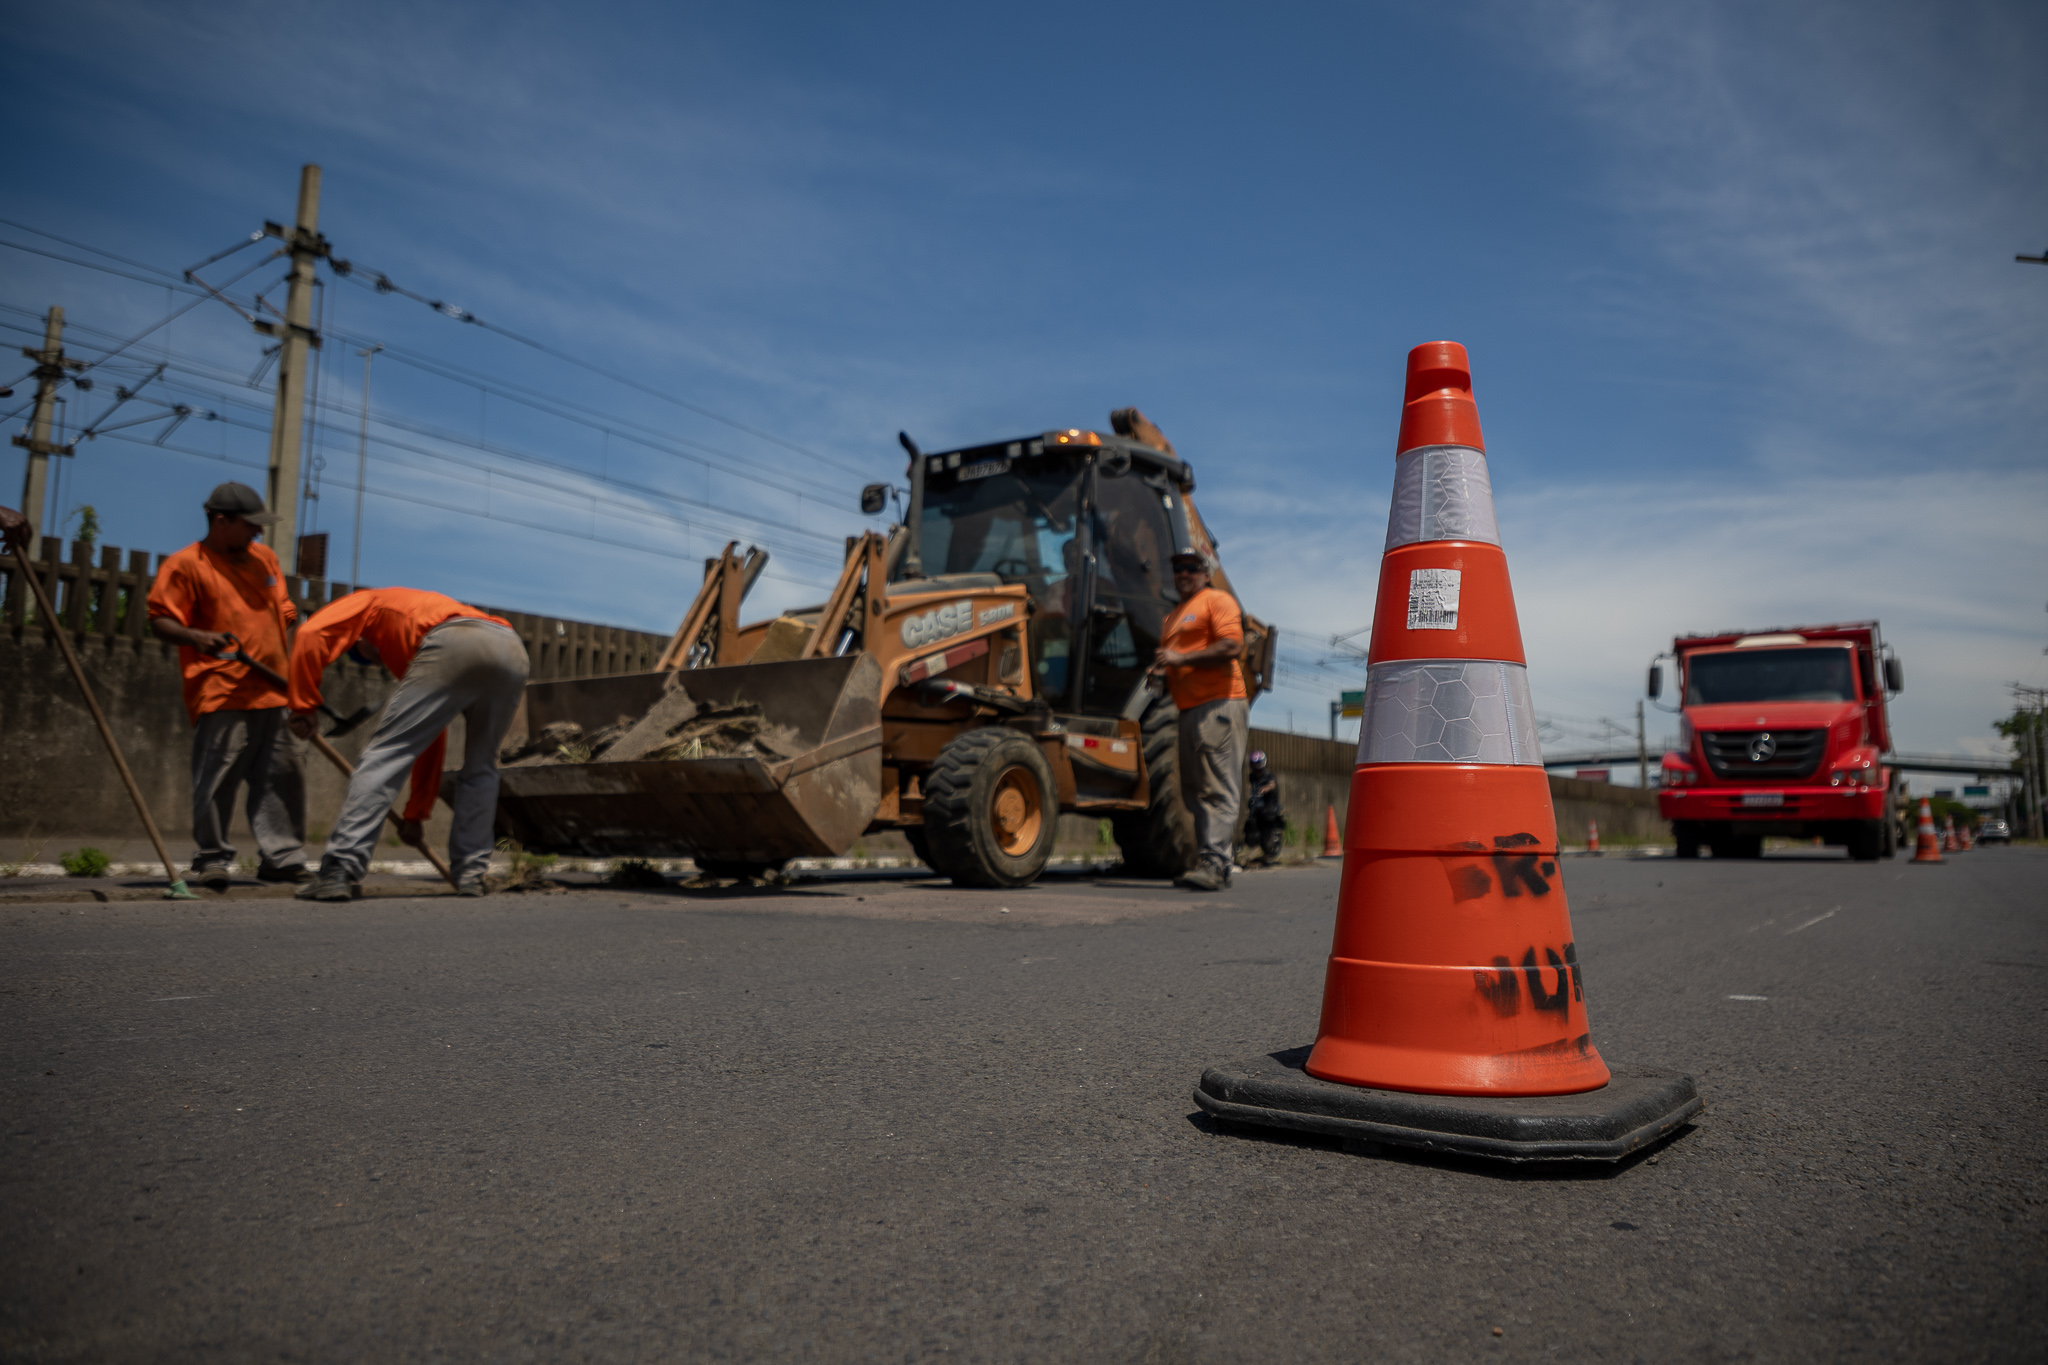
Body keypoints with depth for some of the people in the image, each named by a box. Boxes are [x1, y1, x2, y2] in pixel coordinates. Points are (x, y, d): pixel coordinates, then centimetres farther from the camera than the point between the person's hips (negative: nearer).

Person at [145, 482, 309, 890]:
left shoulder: (265, 558, 18)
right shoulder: (186, 565, -2)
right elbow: (160, 622, -6)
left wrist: (293, 676, 19)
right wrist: (197, 637, -25)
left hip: (274, 693, 6)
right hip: (222, 696, -6)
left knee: (285, 775, 6)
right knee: (217, 780, -5)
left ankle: (283, 857, 13)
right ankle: (212, 860, 7)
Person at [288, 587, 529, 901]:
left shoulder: (368, 602, 33)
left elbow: (311, 634, 9)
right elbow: (430, 745, 45)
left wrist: (303, 706, 17)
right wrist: (415, 815, 48)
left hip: (452, 647, -7)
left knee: (383, 756, 0)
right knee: (480, 769, 23)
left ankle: (339, 873, -4)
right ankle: (470, 873, 19)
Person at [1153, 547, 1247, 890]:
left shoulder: (1217, 600, 1)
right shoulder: (1173, 617, 28)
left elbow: (1232, 646, -14)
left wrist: (1181, 658, -16)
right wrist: (1162, 673, 12)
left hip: (1218, 704, -9)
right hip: (1190, 709, 10)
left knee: (1218, 790, -13)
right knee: (1196, 793, 8)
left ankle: (1213, 864, -18)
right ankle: (1216, 865, 13)